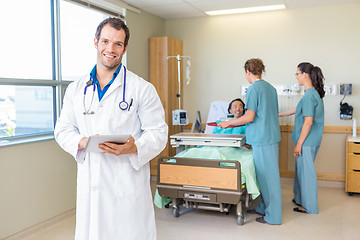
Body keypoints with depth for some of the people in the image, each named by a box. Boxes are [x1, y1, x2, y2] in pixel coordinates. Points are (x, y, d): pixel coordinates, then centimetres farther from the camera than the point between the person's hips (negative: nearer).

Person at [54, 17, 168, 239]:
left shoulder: (143, 88, -1)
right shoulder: (76, 89, 10)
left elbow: (158, 133, -3)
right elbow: (63, 129, 13)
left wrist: (134, 147, -23)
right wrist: (81, 142, -9)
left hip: (128, 182, -3)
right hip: (89, 185, 3)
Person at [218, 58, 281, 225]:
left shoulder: (253, 89, -14)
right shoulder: (271, 88, 13)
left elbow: (249, 117, -18)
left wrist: (229, 123, -6)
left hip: (262, 138, -9)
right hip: (272, 136, 9)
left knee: (267, 175, -2)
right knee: (267, 173, 16)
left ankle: (273, 216, 8)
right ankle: (263, 207, 28)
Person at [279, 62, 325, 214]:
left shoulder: (309, 95, -20)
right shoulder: (315, 93, 11)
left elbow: (308, 122, -23)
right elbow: (299, 109, 25)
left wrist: (299, 144, -18)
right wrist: (280, 114, 33)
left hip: (307, 141, -10)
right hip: (312, 140, 10)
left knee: (306, 171, 2)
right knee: (302, 169, 19)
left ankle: (309, 207, 14)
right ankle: (300, 199, 33)